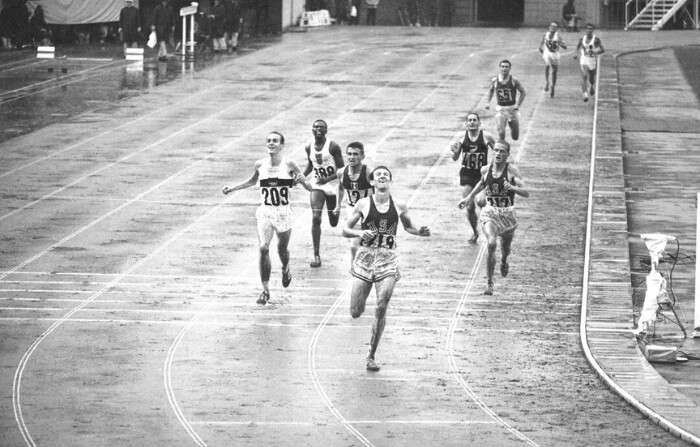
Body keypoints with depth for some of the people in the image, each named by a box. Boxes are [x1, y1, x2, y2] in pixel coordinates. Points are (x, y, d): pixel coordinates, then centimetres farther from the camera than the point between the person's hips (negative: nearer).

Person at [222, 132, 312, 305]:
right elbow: (252, 181, 22)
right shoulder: (260, 165, -1)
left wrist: (303, 181, -26)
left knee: (282, 249, 15)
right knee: (263, 248, -16)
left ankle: (286, 269, 52)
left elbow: (309, 187, -5)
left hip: (283, 212, -1)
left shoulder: (289, 164, -9)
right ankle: (265, 290, -10)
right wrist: (233, 188, 14)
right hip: (265, 212, 1)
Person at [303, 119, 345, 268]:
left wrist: (327, 179, -26)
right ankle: (316, 255, -15)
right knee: (316, 218, -16)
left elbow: (342, 169, -13)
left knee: (334, 222, 11)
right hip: (317, 185, 2)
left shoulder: (333, 147, -15)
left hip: (333, 185, -2)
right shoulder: (309, 147, -1)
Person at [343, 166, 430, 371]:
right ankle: (360, 302, 40)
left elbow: (407, 226, 20)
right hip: (365, 256, 0)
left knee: (381, 309, -10)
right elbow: (345, 230, 3)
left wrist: (419, 232, -1)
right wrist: (359, 233, -17)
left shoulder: (399, 206, 3)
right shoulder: (363, 204, -2)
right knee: (355, 313, 0)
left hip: (388, 260, 0)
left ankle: (371, 356, 3)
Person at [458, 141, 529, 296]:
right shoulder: (485, 170, -2)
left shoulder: (512, 170, -12)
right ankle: (489, 283, -18)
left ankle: (504, 262, 58)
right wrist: (469, 197, 24)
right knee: (491, 244, -24)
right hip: (490, 213, 0)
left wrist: (512, 188, -37)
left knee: (505, 248, 19)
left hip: (507, 213, 0)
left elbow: (526, 193, -19)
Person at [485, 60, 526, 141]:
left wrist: (518, 104, -11)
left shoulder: (514, 81, -9)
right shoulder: (495, 81, -4)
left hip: (512, 109, 0)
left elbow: (523, 92, 0)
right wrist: (488, 102, 5)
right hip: (500, 109, 0)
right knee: (501, 132, -19)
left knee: (515, 137, 9)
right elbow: (491, 90, 17)